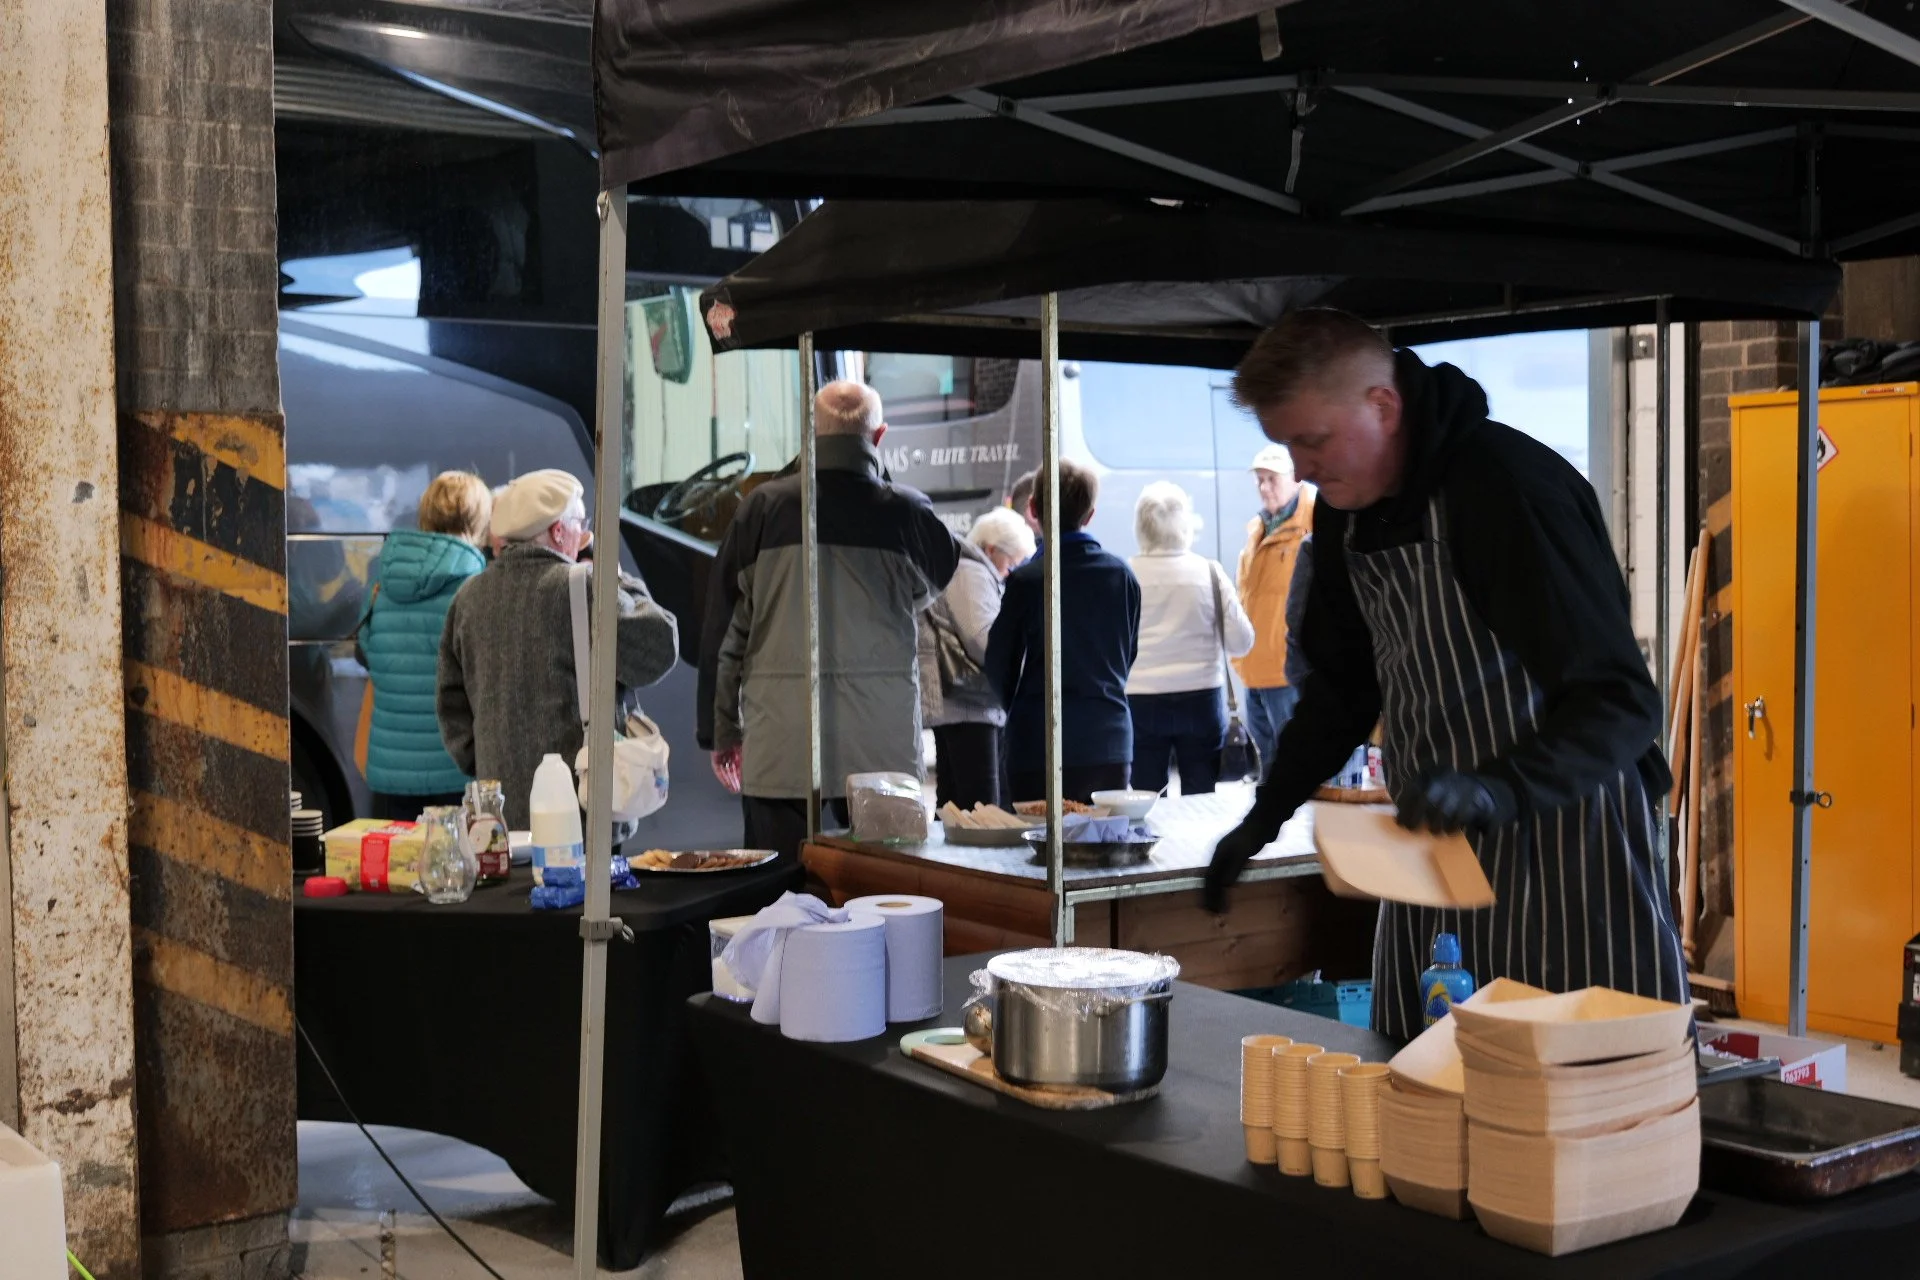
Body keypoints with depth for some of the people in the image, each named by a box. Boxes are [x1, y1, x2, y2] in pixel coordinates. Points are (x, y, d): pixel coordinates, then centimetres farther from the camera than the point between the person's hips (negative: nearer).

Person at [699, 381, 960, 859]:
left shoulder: (764, 507, -2)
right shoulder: (907, 512, -2)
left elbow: (725, 628, 2)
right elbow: (935, 585, 19)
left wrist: (722, 731, 11)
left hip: (779, 748, 0)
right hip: (884, 746, 1)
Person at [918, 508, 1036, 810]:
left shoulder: (970, 572, 25)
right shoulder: (970, 574, -9)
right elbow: (984, 642, -19)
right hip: (967, 706, -11)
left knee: (953, 807, 9)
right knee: (981, 809, -15)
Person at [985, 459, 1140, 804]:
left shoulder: (1026, 581, -10)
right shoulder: (1122, 575, 2)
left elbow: (999, 663, -1)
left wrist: (1019, 708, 18)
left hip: (1042, 744, -4)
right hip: (1111, 740, 4)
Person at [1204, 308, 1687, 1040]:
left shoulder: (1511, 486, -20)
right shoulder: (1345, 513, 6)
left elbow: (1623, 702, -22)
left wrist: (1499, 790, -36)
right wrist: (1267, 814, 10)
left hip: (1564, 838, -7)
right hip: (1436, 844, 7)